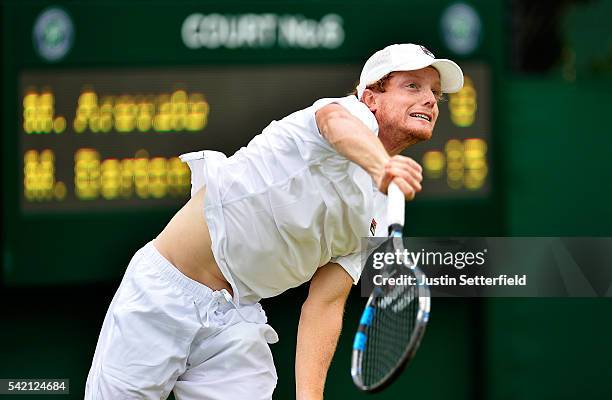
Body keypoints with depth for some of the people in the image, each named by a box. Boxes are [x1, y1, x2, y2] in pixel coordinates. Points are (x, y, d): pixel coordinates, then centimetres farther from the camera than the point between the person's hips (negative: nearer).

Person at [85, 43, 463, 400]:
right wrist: (380, 167, -60)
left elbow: (324, 304, 2)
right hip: (162, 294, -6)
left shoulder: (379, 219, 10)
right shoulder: (356, 114, -9)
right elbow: (334, 120, -36)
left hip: (238, 319, 6)